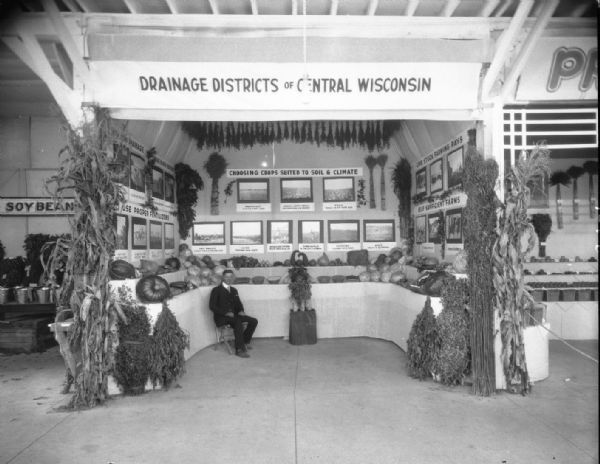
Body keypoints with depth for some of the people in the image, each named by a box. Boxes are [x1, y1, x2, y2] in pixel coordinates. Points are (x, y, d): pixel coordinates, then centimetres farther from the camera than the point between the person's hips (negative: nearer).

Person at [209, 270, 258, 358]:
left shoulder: (234, 290, 19)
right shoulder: (216, 290, -1)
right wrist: (226, 313, -21)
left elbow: (238, 303, 22)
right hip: (221, 317, -7)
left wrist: (241, 311, -3)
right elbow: (212, 306, -10)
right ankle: (239, 350, -29)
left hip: (233, 315, 7)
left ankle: (244, 342, 2)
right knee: (238, 322, -35)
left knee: (254, 321, -10)